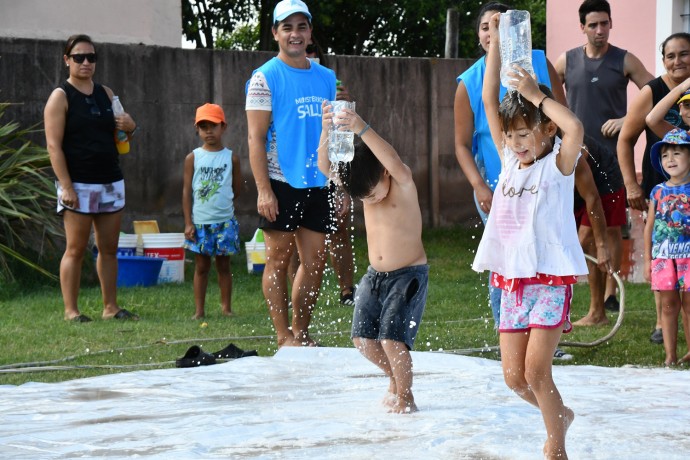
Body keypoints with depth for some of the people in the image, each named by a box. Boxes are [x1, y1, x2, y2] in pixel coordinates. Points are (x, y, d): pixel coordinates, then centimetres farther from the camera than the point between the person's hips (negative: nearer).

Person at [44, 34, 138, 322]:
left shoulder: (106, 94, 15)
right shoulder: (61, 97, -3)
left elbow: (117, 136, 24)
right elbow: (54, 145, -10)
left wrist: (129, 128, 0)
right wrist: (66, 186, -17)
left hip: (111, 182, 6)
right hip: (78, 185, -6)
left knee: (109, 249, 8)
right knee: (76, 249, -5)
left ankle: (111, 308, 14)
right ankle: (71, 311, -1)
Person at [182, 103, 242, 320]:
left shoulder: (231, 158, 1)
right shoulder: (193, 158, 1)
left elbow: (236, 188, 9)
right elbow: (187, 190, 0)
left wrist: (222, 204, 5)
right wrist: (188, 222, -4)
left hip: (224, 222, 0)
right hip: (199, 222, 0)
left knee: (223, 265, 8)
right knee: (201, 266, 4)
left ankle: (226, 307, 16)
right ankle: (199, 310, 8)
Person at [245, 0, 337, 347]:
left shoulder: (326, 78, 13)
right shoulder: (265, 78, -4)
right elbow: (256, 138, -8)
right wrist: (263, 190, -15)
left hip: (317, 186, 5)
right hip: (282, 184, -5)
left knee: (315, 262, 7)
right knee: (279, 260, -1)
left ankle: (301, 334, 18)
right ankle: (284, 337, 5)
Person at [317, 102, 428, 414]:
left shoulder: (403, 184, -16)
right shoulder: (361, 186, -2)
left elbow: (395, 163, -40)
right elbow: (325, 166, -16)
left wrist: (362, 129, -51)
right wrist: (327, 131, -35)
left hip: (409, 274, -6)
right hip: (375, 274, 6)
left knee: (392, 338, -14)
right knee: (363, 338, 4)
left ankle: (405, 398, 5)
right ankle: (396, 378, 30)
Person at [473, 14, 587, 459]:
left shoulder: (558, 164, -5)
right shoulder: (510, 159, 10)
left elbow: (575, 129, -28)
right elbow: (489, 100, 6)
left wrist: (537, 95, -19)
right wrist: (496, 41, 1)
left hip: (551, 277, -6)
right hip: (512, 279, 6)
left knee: (536, 371, -12)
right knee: (514, 376, 5)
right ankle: (561, 415, 32)